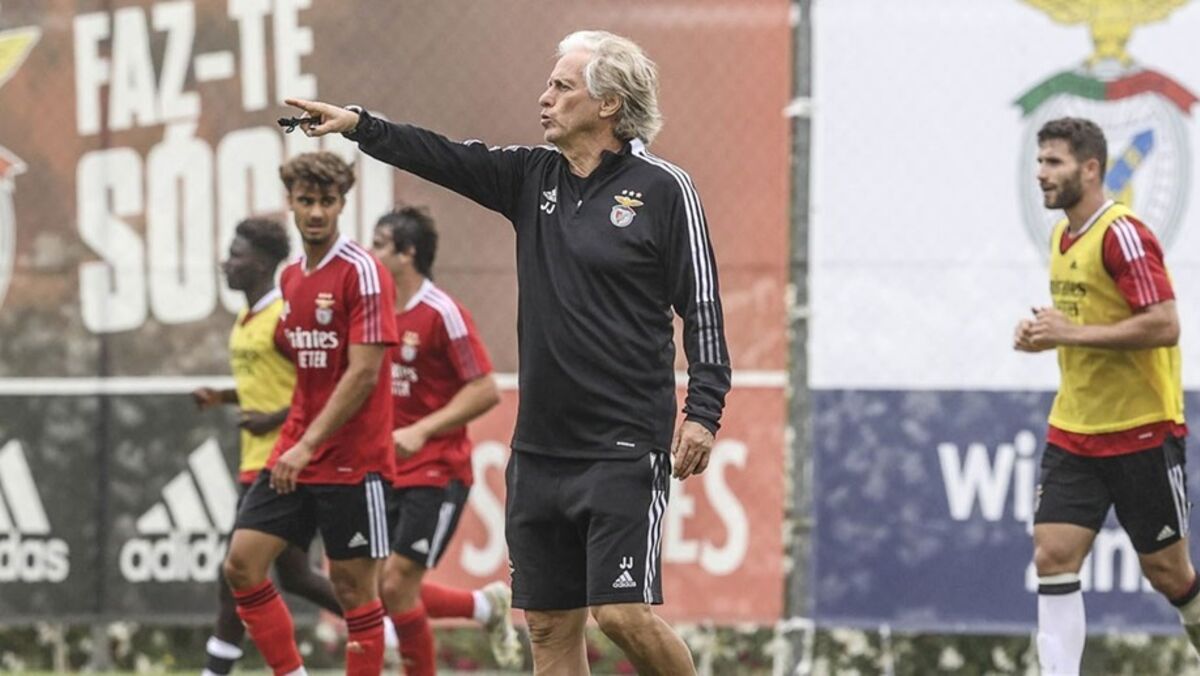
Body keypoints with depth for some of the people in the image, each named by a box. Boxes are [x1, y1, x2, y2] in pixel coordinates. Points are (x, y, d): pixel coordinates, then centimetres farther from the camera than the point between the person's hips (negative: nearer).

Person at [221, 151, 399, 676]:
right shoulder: (292, 277, 12)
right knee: (242, 564, -1)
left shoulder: (362, 273, -12)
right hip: (294, 456, 7)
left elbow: (363, 373, -18)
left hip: (352, 461, -7)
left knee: (353, 585, -2)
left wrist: (308, 445, -22)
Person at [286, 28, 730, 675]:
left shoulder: (662, 187, -5)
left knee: (622, 613, -14)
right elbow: (445, 158, 7)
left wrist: (703, 411, -12)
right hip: (541, 447, 6)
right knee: (549, 623, 6)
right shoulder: (533, 177, 11)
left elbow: (701, 305, -6)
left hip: (626, 448, -6)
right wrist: (359, 125, -6)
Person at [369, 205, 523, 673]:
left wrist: (421, 431, -22)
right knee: (388, 587, 4)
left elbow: (486, 390, -16)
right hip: (391, 473, 8)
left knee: (396, 583, -12)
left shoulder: (442, 313, -13)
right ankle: (487, 607, 26)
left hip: (437, 473, -8)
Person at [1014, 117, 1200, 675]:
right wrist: (1047, 332, 3)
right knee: (1052, 557, -6)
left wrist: (1071, 333, -23)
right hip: (1073, 434, 8)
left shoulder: (1123, 235, -16)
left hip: (1141, 434, -8)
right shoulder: (1062, 237, 11)